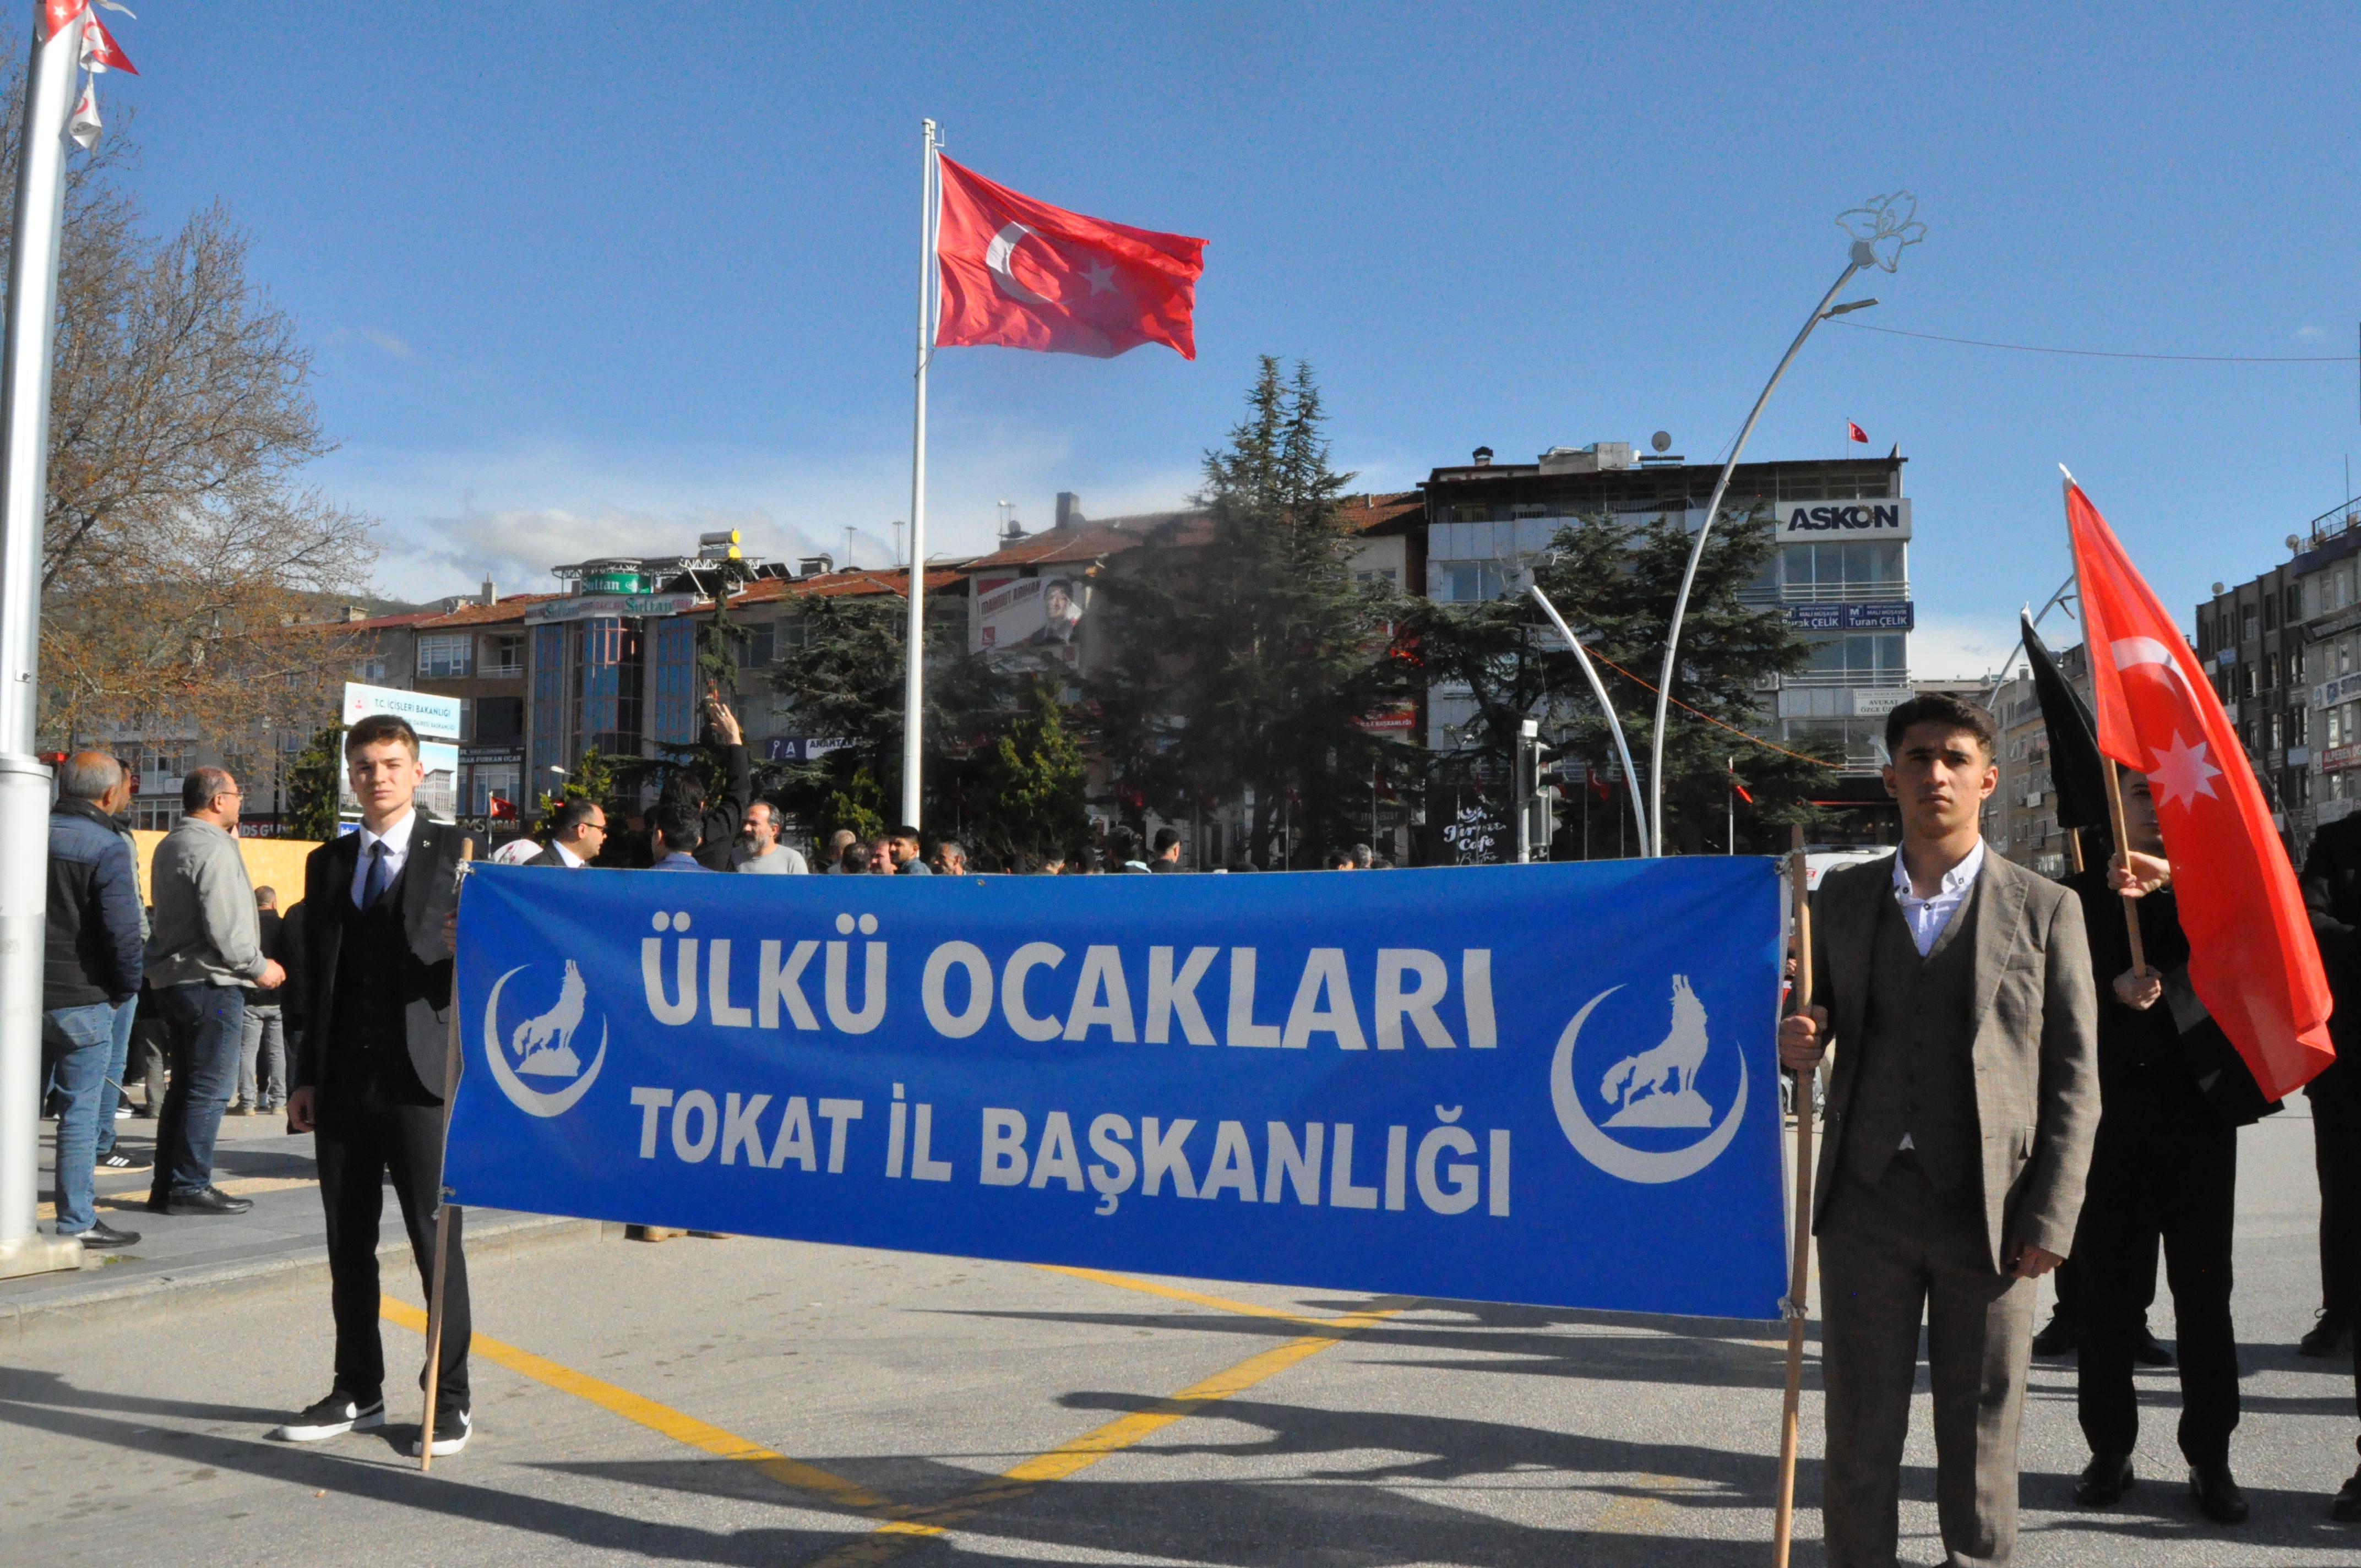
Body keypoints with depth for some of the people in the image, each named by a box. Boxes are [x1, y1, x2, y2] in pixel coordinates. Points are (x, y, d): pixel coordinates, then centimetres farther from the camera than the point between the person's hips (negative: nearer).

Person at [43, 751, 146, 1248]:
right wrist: (126, 991, -3)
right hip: (82, 1000, -6)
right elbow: (123, 932, -18)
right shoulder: (108, 848, -13)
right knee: (81, 1111, 1)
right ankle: (77, 1221, 5)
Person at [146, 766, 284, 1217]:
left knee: (185, 1085, 15)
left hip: (174, 977, 10)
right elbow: (224, 927, -21)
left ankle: (167, 1185, 19)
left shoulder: (170, 845, 14)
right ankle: (191, 1188, -1)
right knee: (211, 1087, -4)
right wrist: (260, 968, -9)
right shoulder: (214, 848, -16)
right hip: (211, 982, -10)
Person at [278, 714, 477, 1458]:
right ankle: (358, 1393, 23)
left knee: (436, 1244, 0)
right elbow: (317, 977, 15)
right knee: (348, 1246, 11)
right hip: (342, 1083, 5)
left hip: (422, 1079, -5)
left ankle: (449, 1400, 9)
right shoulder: (327, 863, 15)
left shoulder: (455, 852, 1)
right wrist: (306, 1076, 11)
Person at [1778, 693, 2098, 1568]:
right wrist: (1794, 1044, -8)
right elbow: (1815, 1024, 16)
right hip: (1868, 1201, 2)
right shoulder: (1842, 898, 10)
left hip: (1988, 1209, -2)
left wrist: (2050, 1220, -7)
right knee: (1860, 1429, 8)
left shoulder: (2046, 909, 3)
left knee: (1981, 1433, 8)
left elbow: (2073, 1080, 0)